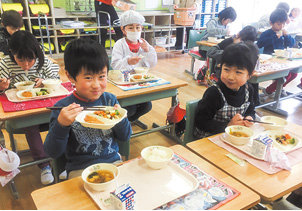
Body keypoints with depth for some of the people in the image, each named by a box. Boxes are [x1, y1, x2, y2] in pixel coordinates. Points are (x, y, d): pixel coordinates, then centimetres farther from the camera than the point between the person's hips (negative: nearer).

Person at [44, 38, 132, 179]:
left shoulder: (110, 100, -1)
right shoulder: (62, 108, -11)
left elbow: (125, 137, 6)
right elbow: (52, 153, -10)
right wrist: (61, 125, -26)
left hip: (114, 161, 3)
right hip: (80, 170, -3)